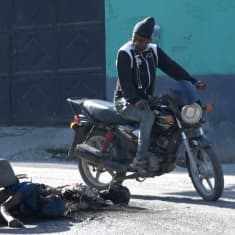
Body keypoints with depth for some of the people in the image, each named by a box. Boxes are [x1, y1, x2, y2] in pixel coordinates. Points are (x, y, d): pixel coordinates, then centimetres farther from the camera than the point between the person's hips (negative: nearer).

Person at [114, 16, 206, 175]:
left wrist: (193, 82, -12)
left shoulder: (154, 51, 8)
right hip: (126, 101, -7)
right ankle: (140, 160, -32)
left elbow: (172, 68, 1)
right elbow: (125, 80, -22)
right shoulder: (125, 53, -12)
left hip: (146, 99, 7)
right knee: (148, 116, -34)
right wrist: (135, 100, -38)